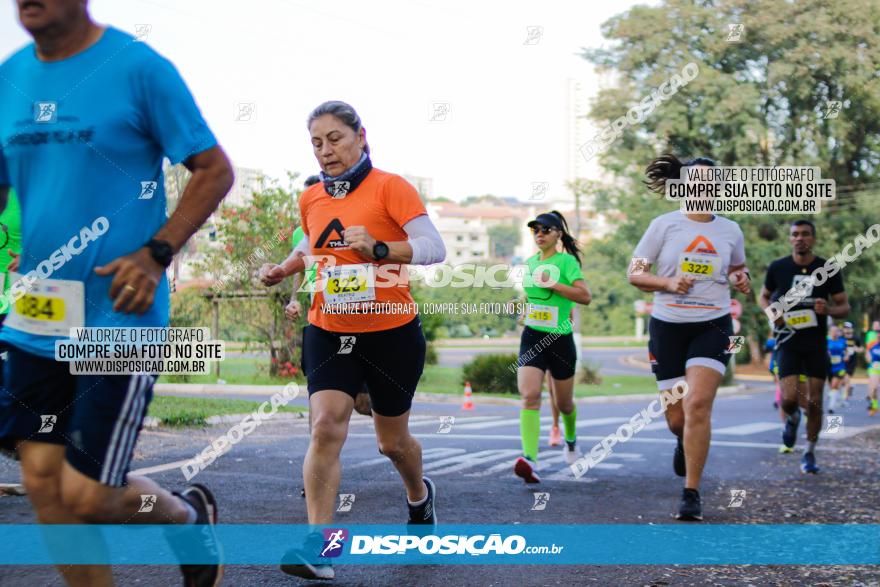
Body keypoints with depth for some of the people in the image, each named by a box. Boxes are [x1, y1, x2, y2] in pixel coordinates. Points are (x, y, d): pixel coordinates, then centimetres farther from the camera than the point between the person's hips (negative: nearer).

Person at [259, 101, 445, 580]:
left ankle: (420, 496, 46)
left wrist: (378, 249, -29)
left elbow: (434, 247, -16)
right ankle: (318, 545, -17)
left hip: (391, 333, -3)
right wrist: (283, 269, 7)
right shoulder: (311, 199, 5)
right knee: (326, 424, -18)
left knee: (392, 441, 12)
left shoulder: (389, 186, -10)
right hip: (328, 332, 3)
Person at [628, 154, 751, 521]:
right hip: (668, 326, 0)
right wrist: (668, 283, -17)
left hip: (712, 326, 0)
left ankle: (692, 492, -9)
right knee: (676, 418, 4)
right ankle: (684, 441, 44)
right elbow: (635, 274, 1)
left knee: (698, 404, -18)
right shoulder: (664, 225, -1)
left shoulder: (730, 230, 6)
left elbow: (738, 269, 23)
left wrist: (741, 279, 0)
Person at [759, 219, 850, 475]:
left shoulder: (829, 270, -2)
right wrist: (771, 312, -8)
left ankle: (809, 454, 18)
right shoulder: (778, 268, -1)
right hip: (788, 341, -1)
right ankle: (792, 418, 22)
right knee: (789, 398, -15)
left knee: (815, 402, 0)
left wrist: (829, 310, -20)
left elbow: (844, 307, 3)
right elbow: (763, 296, 14)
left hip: (816, 343, 1)